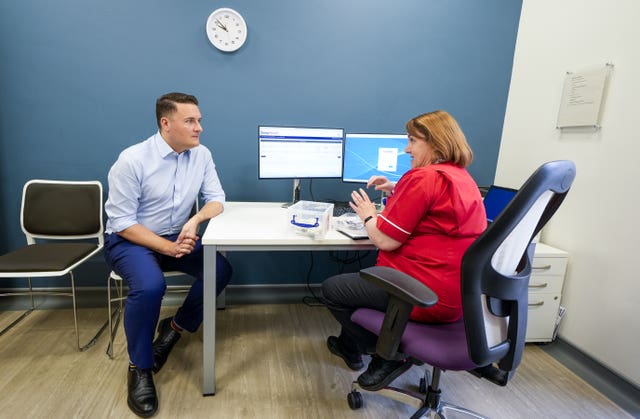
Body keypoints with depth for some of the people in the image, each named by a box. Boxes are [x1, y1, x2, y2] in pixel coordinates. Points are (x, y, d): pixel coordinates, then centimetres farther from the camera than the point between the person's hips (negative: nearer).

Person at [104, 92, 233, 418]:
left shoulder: (202, 155, -5)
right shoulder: (132, 160, -19)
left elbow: (216, 199, -3)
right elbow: (122, 222, -18)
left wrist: (195, 220, -25)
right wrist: (167, 248, -26)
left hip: (177, 237, 5)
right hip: (128, 240, -4)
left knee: (221, 270, -17)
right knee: (150, 286, -32)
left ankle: (175, 328, 8)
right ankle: (139, 368, -6)